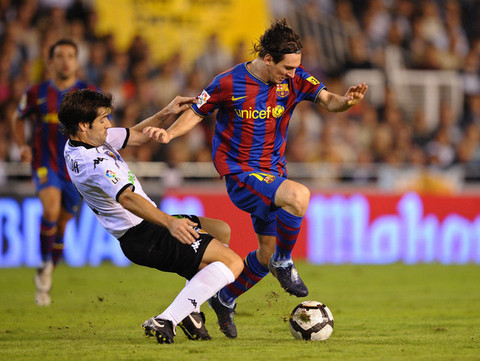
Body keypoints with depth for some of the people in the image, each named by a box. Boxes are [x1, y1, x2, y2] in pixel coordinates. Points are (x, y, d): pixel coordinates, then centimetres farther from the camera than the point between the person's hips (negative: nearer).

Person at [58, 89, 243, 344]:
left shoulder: (78, 142, 4)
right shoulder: (94, 163, -27)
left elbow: (136, 136, 17)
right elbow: (127, 199, -42)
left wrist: (165, 113, 2)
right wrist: (169, 222, -54)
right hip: (144, 237, -11)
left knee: (222, 230, 25)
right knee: (232, 262, -16)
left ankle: (189, 311, 16)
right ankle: (165, 321, -22)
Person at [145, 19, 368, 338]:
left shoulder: (294, 79, -5)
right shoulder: (229, 84, -15)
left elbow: (328, 100, -12)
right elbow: (196, 113, -3)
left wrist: (346, 101, -35)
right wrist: (169, 133, -20)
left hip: (273, 173, 6)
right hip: (240, 174, -6)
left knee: (268, 251, 12)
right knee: (299, 196, -31)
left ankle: (225, 300, 35)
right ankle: (283, 262, -9)